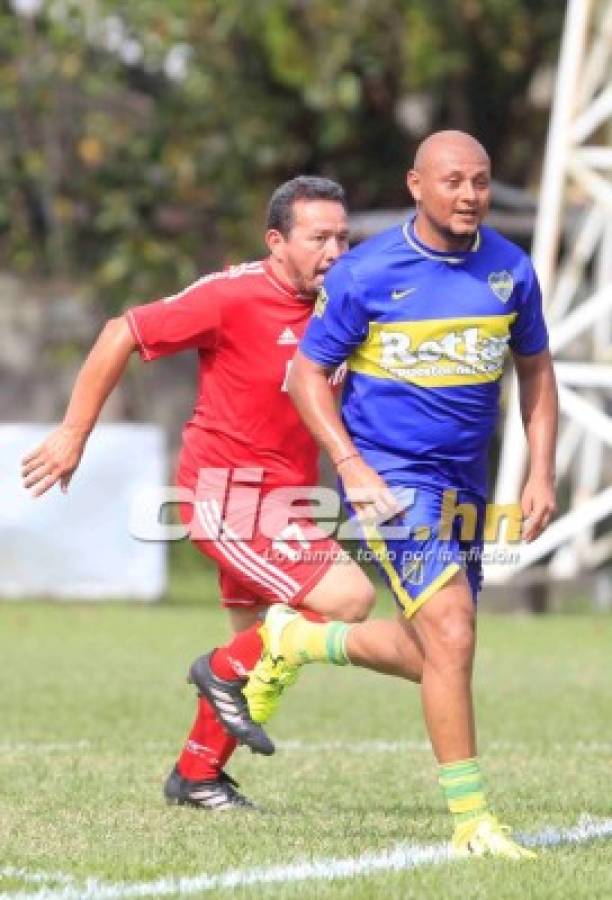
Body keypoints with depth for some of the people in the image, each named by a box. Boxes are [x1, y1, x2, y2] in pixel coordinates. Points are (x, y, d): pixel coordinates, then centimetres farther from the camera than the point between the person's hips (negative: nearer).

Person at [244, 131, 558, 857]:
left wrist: (541, 474, 4)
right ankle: (470, 818, -10)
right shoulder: (365, 273, -11)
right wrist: (351, 466, -15)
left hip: (464, 483, 6)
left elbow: (535, 369, 13)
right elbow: (308, 372, -4)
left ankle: (294, 639, 38)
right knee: (451, 636, -17)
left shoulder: (511, 270, 0)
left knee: (431, 651, 13)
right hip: (390, 479, -6)